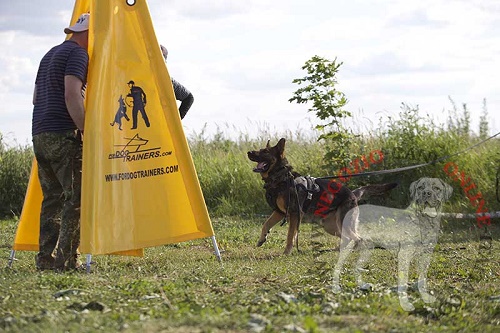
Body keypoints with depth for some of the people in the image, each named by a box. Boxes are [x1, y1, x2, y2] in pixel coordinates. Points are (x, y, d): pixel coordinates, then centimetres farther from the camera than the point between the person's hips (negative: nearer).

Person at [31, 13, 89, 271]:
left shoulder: (50, 55, 23)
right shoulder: (77, 54, -6)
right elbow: (71, 97, -18)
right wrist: (87, 130, -14)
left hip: (39, 135, 9)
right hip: (63, 136, -9)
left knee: (53, 197, 10)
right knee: (76, 197, -8)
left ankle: (46, 259, 7)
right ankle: (66, 260, -13)